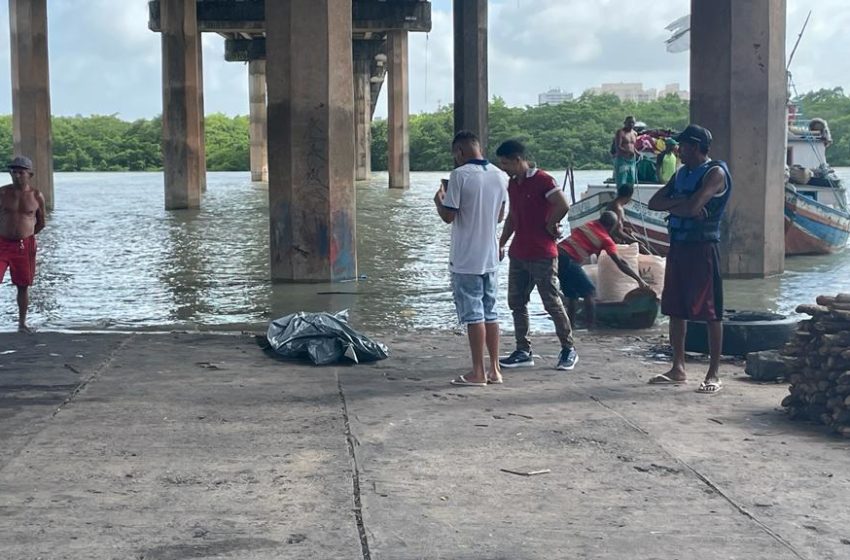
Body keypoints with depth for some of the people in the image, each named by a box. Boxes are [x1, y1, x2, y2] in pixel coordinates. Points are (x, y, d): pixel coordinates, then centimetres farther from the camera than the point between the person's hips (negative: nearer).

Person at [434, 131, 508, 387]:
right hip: (490, 256, 6)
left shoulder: (460, 175, -14)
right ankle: (494, 369, 16)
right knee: (490, 312, 13)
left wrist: (439, 200, 7)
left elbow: (448, 216, -13)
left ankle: (478, 373, 2)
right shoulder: (500, 176, 5)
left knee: (473, 314, -1)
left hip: (466, 259, -6)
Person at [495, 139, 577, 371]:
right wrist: (501, 243, 16)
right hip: (518, 254, 8)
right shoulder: (512, 184, 13)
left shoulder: (542, 180, -13)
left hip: (542, 255, -8)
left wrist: (550, 225, -10)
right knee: (516, 302, 8)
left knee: (552, 303, -1)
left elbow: (563, 206, -23)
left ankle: (568, 349, 11)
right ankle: (523, 351, 15)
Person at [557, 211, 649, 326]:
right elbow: (620, 263, -2)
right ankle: (590, 327, -3)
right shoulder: (605, 239, 0)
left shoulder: (588, 225, 17)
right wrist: (639, 279, 2)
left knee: (572, 294, 20)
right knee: (590, 292, 2)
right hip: (568, 260, -7)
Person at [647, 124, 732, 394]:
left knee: (711, 312, -4)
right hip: (678, 245, 8)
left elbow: (693, 207, -22)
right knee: (675, 309, 11)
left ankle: (713, 374, 0)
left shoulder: (715, 173, -9)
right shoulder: (681, 174, 16)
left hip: (702, 247, -8)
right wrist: (680, 203, -9)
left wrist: (671, 206, -2)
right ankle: (678, 368, 20)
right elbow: (654, 203, 8)